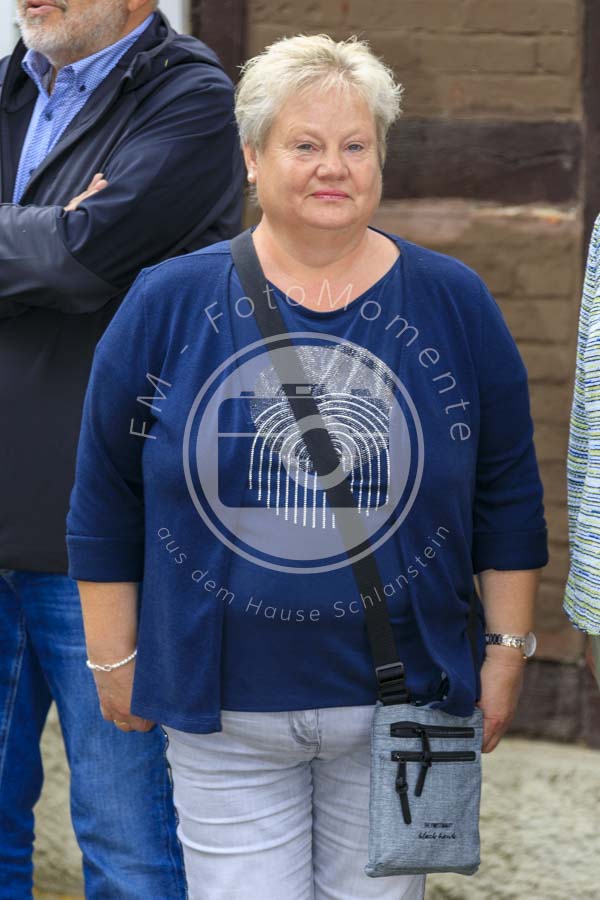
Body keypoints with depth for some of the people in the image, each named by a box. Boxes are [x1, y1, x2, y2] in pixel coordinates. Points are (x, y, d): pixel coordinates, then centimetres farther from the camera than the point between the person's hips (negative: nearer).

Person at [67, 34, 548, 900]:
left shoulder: (454, 303, 1)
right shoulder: (166, 303, -2)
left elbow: (507, 498, 7)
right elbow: (107, 502, 4)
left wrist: (507, 650, 5)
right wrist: (115, 658, 5)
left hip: (400, 698, 1)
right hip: (222, 703, -1)